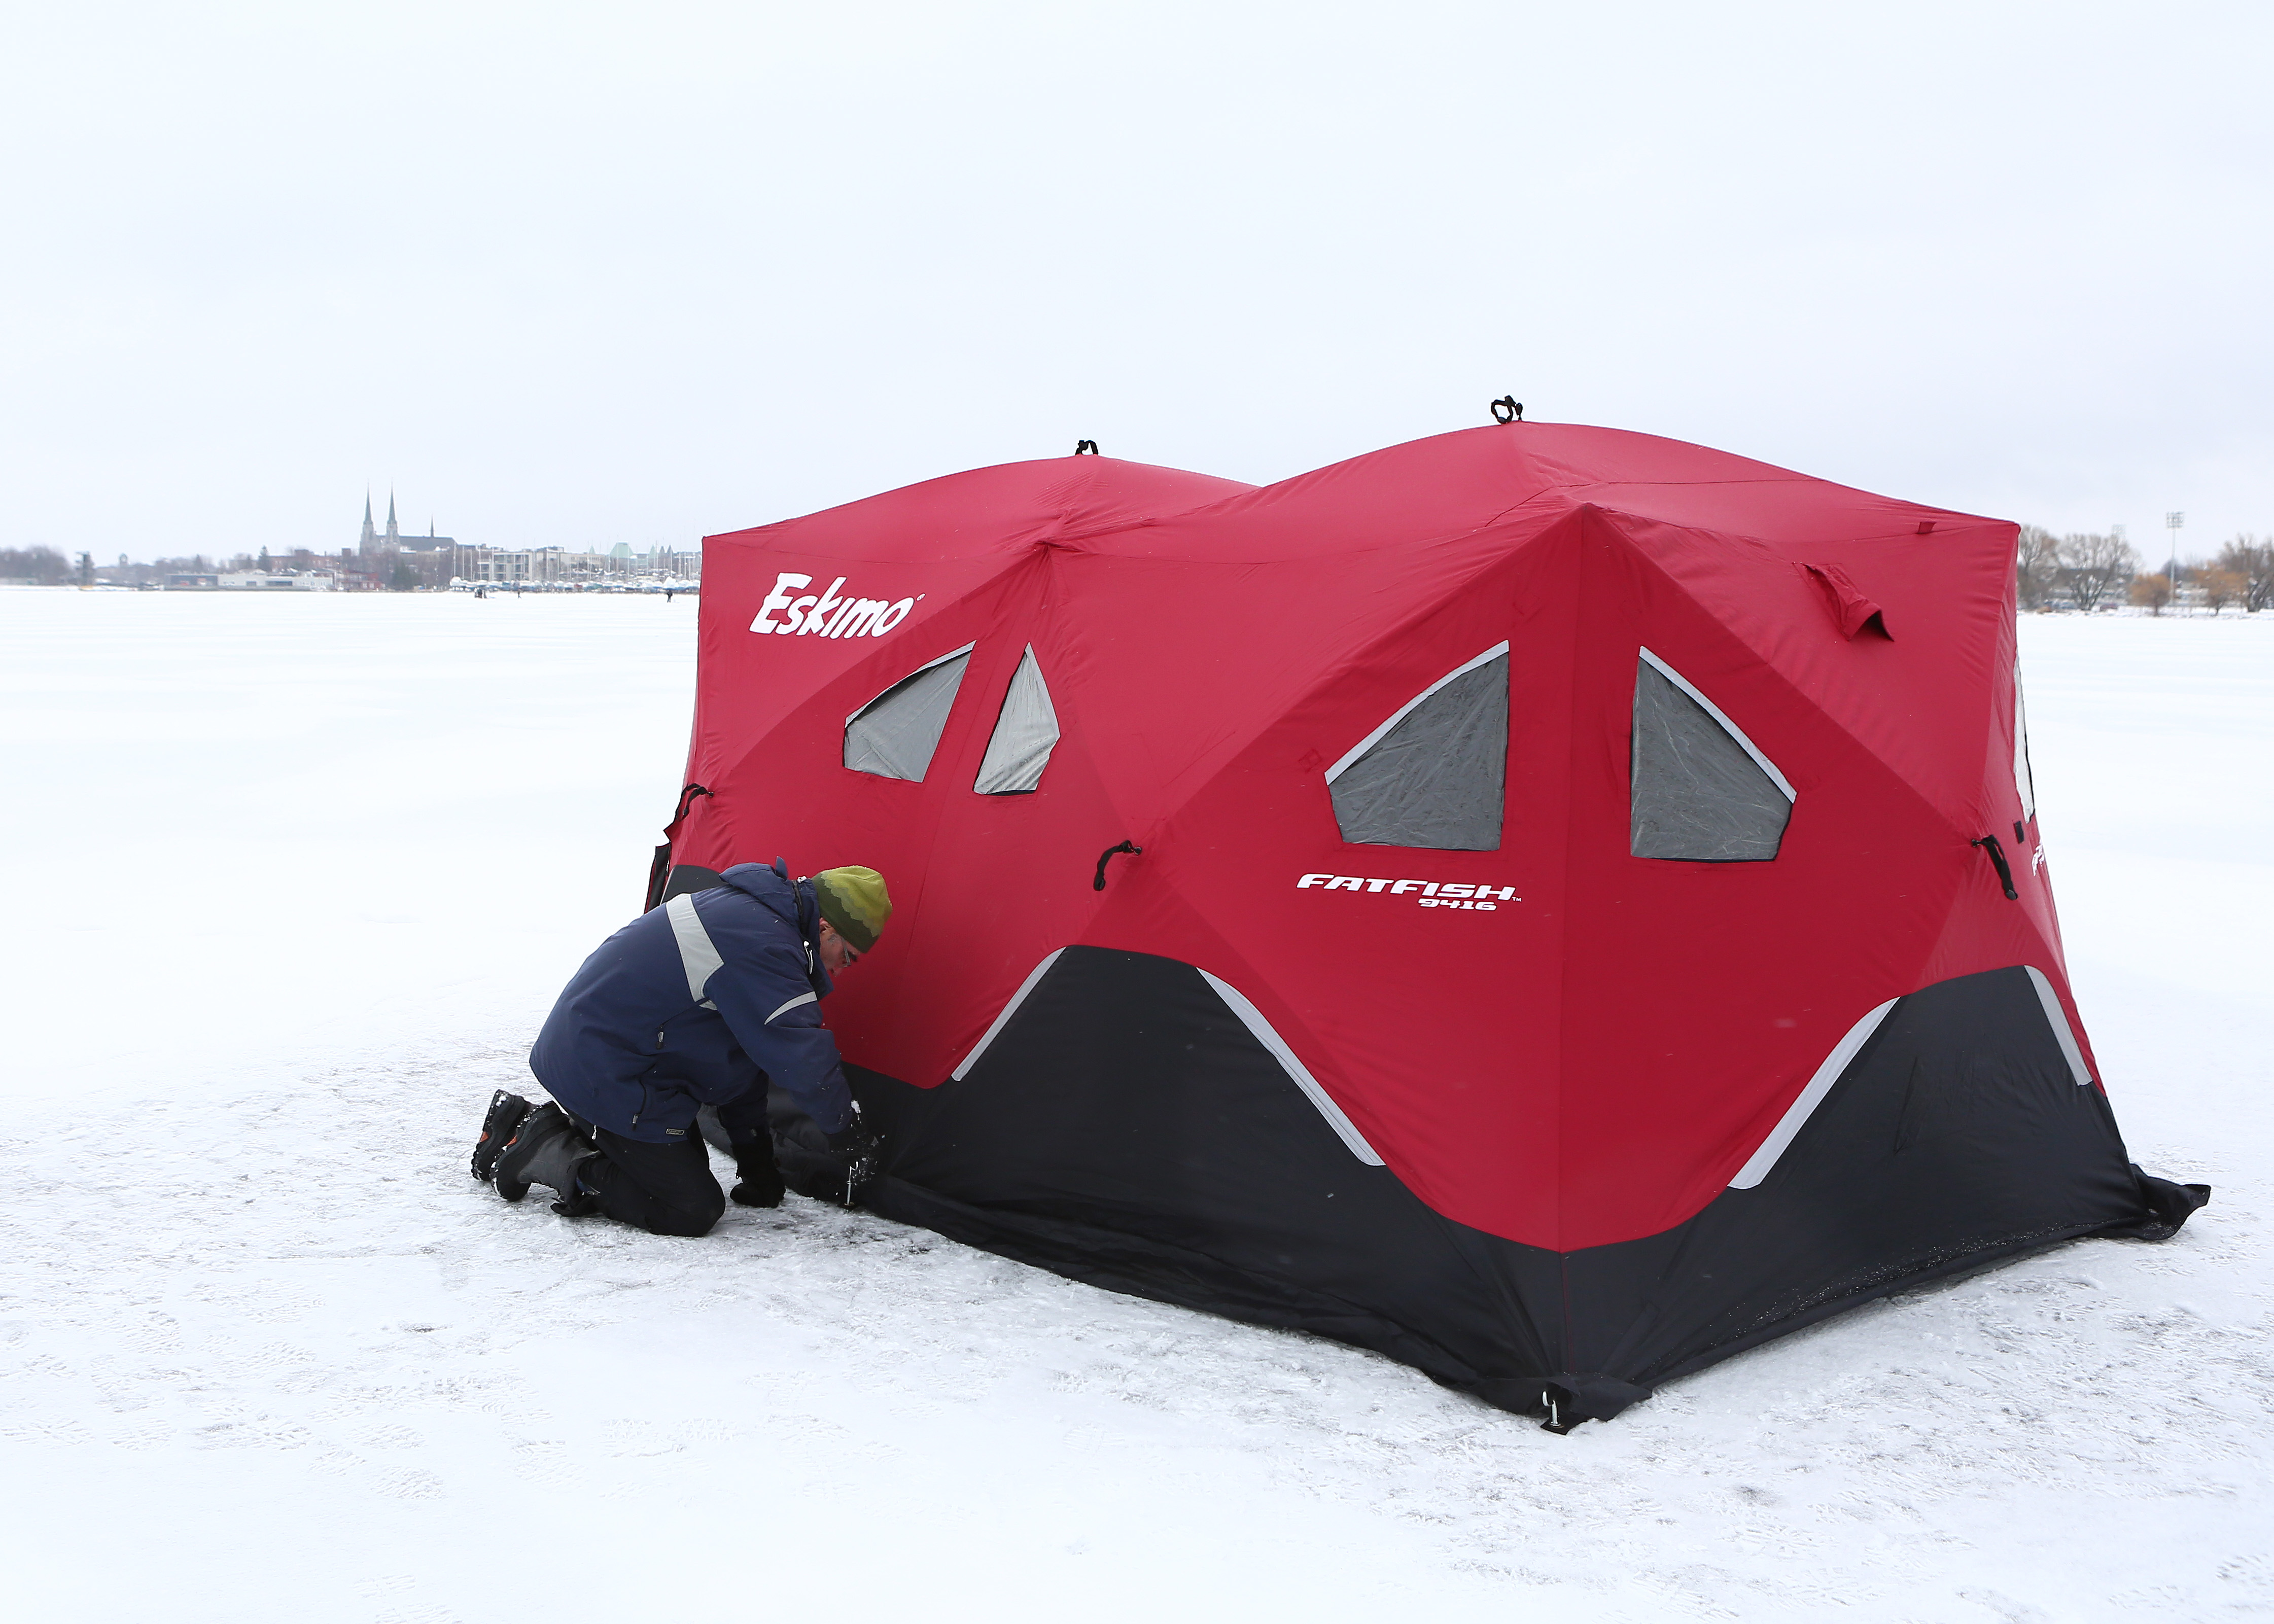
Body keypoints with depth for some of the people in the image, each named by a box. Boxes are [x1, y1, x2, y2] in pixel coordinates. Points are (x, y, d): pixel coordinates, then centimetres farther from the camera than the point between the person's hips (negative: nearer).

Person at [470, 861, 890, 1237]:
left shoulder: (735, 911, 10)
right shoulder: (759, 941, -23)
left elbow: (742, 1051, 16)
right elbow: (800, 1056, -23)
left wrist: (754, 1157, 19)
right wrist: (851, 1137, -7)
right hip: (606, 1078, -11)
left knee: (688, 1166, 20)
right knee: (692, 1211, -7)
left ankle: (546, 1128, 17)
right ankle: (539, 1154, -3)